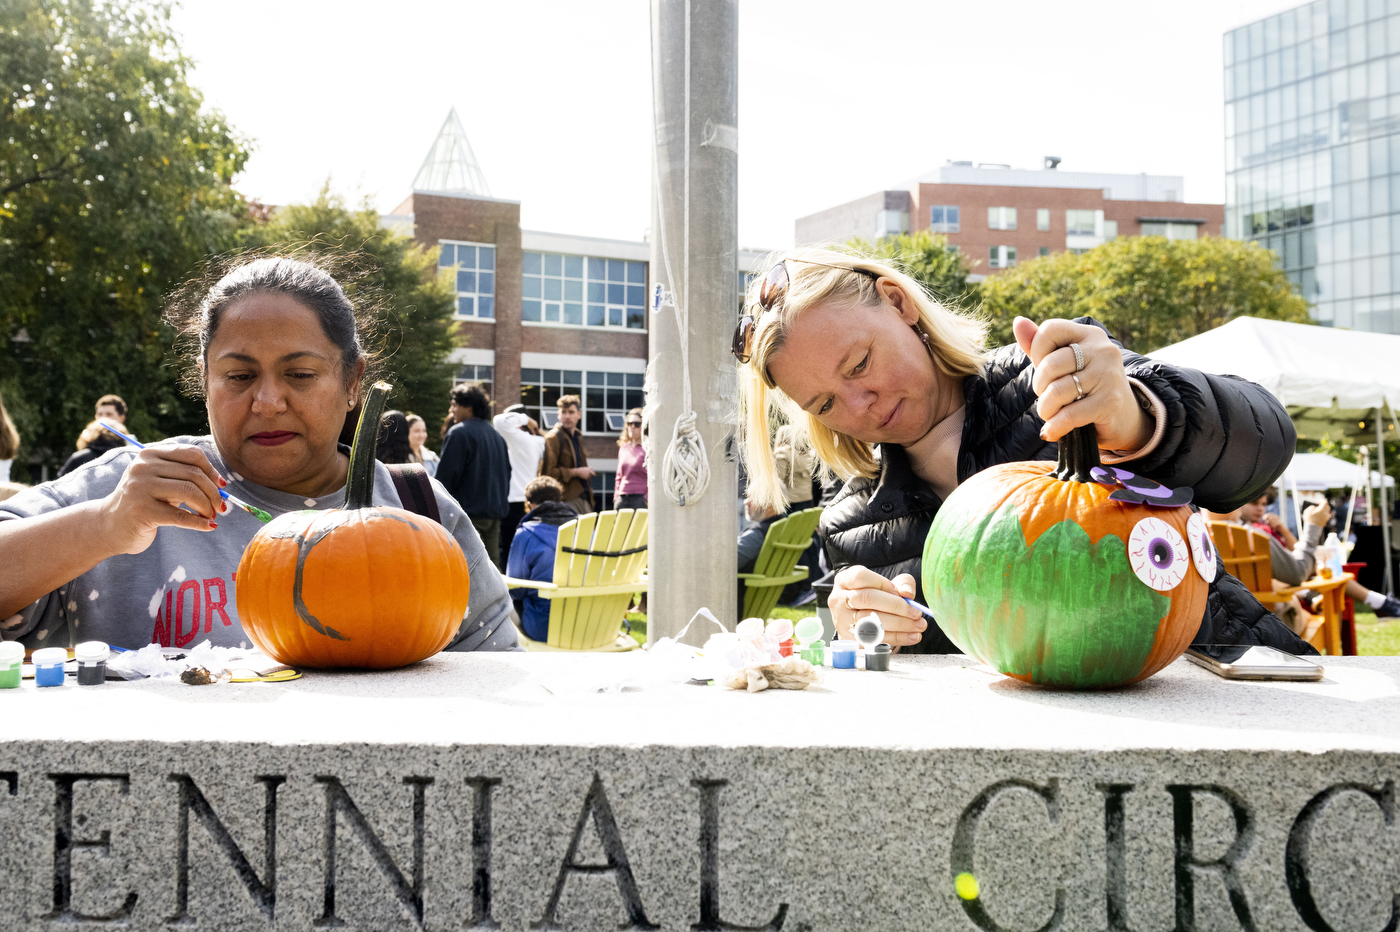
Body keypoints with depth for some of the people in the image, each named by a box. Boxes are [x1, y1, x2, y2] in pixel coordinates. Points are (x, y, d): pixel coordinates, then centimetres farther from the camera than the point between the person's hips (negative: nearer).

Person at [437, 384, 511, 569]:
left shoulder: (459, 433, -9)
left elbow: (446, 476, -12)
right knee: (492, 562, 9)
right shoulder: (496, 436, 16)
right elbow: (507, 473, 21)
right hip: (495, 511, 8)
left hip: (469, 512, -8)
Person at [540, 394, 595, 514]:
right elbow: (547, 472, -17)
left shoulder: (578, 437, 19)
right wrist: (575, 472, -14)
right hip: (567, 499, -8)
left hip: (584, 499, 8)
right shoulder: (552, 438, -8)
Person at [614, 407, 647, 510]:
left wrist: (647, 498, -13)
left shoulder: (647, 449, -3)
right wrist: (616, 496, 15)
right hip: (622, 499, 6)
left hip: (640, 499, -6)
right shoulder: (623, 448, 18)